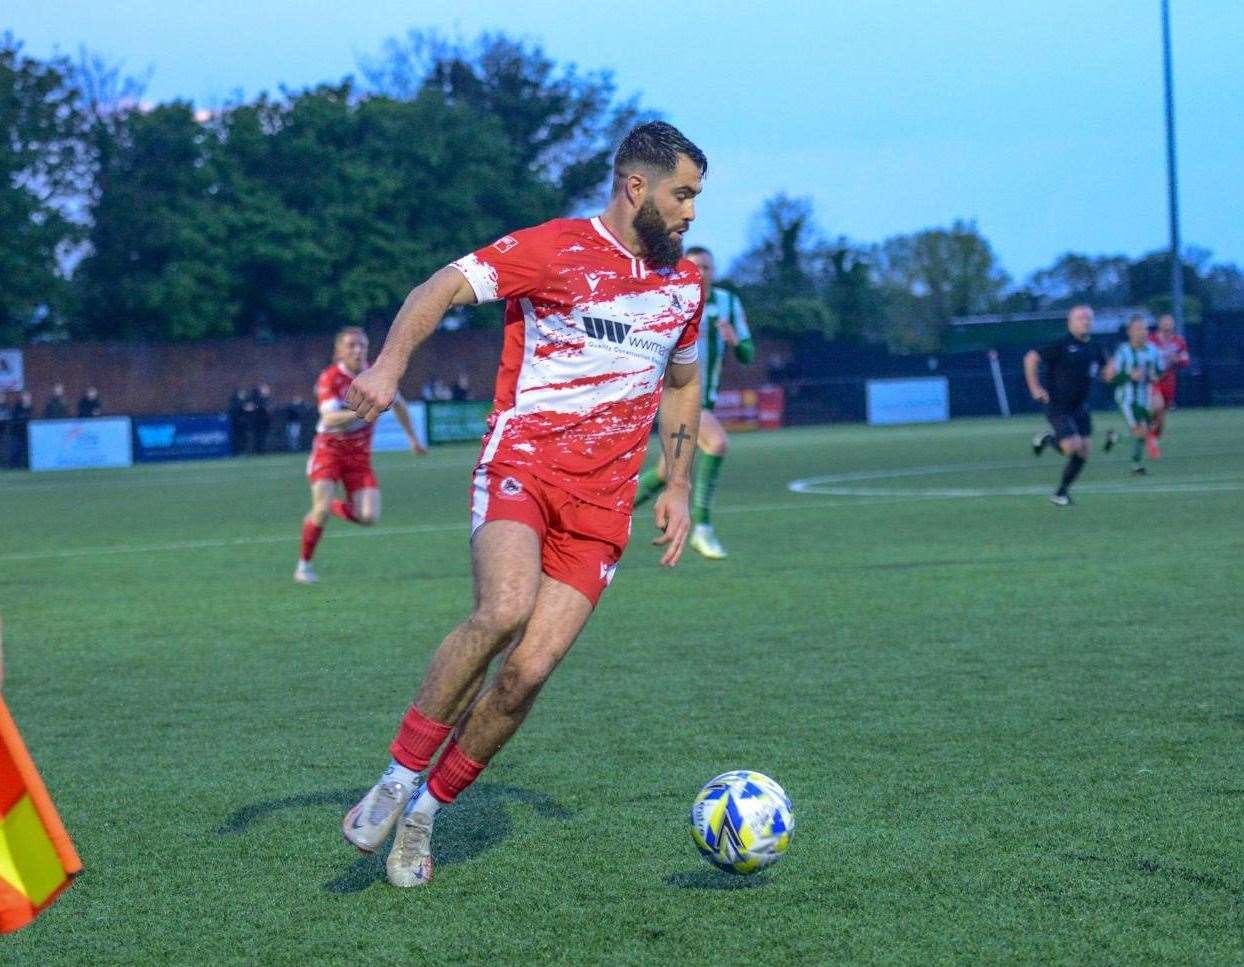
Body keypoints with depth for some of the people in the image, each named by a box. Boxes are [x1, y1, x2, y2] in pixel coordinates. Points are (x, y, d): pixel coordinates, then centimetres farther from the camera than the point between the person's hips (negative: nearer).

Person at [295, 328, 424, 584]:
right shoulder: (330, 379, -15)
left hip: (359, 454, 4)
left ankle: (335, 507, 22)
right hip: (329, 450, -3)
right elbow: (330, 420, -29)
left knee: (369, 516, -11)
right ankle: (304, 565, 0)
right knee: (322, 509, -20)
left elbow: (398, 404, 16)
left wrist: (413, 438, 20)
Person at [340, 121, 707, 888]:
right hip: (522, 464, -4)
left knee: (530, 669, -10)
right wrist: (390, 365, -26)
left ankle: (425, 810, 9)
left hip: (602, 503, 4)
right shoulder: (553, 250, -3)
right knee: (504, 609, -31)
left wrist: (678, 488, 22)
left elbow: (682, 383, 30)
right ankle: (400, 775, -13)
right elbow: (440, 288, -8)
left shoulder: (685, 284, 15)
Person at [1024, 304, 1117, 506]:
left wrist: (1110, 370, -7)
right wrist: (1035, 388, -15)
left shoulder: (1094, 349, 6)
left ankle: (1061, 493, 15)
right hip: (1058, 407, -6)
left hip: (1080, 408, 6)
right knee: (1073, 447, -19)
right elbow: (1031, 358, -13)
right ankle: (1047, 440, 14)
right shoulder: (1061, 346, -13)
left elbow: (1106, 376, 17)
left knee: (1084, 452, 0)